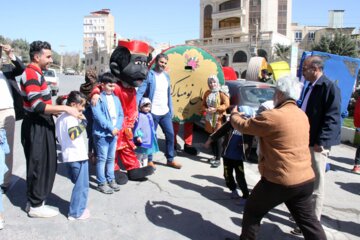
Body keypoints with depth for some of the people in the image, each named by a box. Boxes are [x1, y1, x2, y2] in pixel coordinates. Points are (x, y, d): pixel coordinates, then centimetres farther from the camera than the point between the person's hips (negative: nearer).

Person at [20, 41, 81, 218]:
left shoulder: (36, 73, 15)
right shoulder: (31, 74, -17)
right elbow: (37, 106, -26)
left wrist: (59, 111, 14)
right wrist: (65, 108, -26)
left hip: (41, 125, 10)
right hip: (36, 127, -10)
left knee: (44, 164, 16)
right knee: (38, 165, 0)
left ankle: (34, 201, 29)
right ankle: (35, 206, 13)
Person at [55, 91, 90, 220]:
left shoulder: (60, 118, 12)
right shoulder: (71, 118, -17)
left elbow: (58, 137, 17)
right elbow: (73, 134, -32)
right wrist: (83, 121, -23)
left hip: (68, 156, 10)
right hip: (78, 156, -10)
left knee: (78, 184, 21)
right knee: (81, 185, 2)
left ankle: (78, 208, 30)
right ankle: (76, 212, 10)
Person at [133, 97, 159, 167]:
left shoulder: (149, 115, 10)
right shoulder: (140, 115, -15)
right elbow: (137, 126, -20)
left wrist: (154, 134, 24)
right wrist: (137, 136, -28)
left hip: (149, 138, 9)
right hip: (142, 139, -9)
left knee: (146, 153, 19)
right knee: (140, 154, 0)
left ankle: (145, 165, 31)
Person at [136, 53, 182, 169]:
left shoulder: (166, 76, 11)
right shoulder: (149, 75, -9)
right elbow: (140, 92, -15)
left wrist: (171, 110, 12)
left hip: (165, 112, 6)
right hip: (153, 112, -6)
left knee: (170, 134, 8)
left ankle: (170, 159, 22)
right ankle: (149, 160, 19)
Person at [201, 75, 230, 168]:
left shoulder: (221, 92, -5)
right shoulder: (207, 93, 11)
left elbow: (226, 104, -12)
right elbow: (203, 105, 14)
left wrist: (215, 109, -20)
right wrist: (206, 110, -8)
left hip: (219, 118, -5)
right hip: (209, 118, 6)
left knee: (218, 138, -7)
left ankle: (218, 159, -3)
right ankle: (215, 155, 25)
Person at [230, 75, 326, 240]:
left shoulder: (272, 116, -19)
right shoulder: (302, 115, 8)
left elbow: (243, 126, -7)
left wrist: (234, 115, 14)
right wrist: (258, 119, 23)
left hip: (280, 181, -7)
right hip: (306, 179, 7)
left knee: (252, 212, 14)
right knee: (307, 220, 17)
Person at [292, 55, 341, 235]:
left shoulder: (329, 87, -15)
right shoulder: (310, 87, 13)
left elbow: (332, 118, -19)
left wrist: (320, 142, -21)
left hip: (317, 144, -9)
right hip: (305, 141, 9)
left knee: (316, 185, 2)